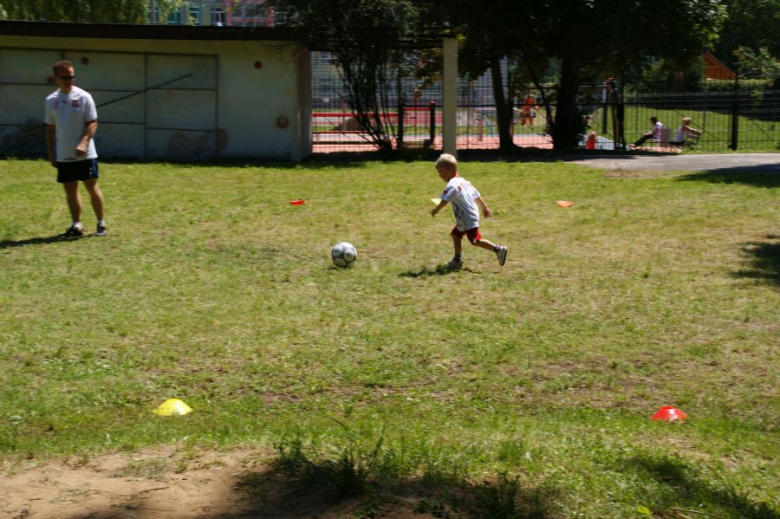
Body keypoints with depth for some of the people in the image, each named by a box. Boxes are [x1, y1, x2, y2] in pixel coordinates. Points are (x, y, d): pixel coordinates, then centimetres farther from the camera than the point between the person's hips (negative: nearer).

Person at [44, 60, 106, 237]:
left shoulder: (83, 97, -6)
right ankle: (76, 225, 16)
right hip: (63, 156, 4)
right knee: (70, 189, 8)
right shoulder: (51, 100, 5)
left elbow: (93, 123, -8)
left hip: (85, 154, -4)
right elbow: (50, 128, 11)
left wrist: (83, 143, -21)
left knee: (92, 186, -1)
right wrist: (51, 153, 8)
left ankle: (101, 224, 10)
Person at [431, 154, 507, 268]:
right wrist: (485, 208, 25)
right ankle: (457, 260, 23)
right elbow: (477, 196, 17)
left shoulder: (452, 185, -17)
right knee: (455, 235, 18)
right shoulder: (464, 181, 13)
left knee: (475, 241, -7)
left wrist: (435, 210, -9)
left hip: (468, 220, -10)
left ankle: (498, 249, -8)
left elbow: (445, 201, -22)